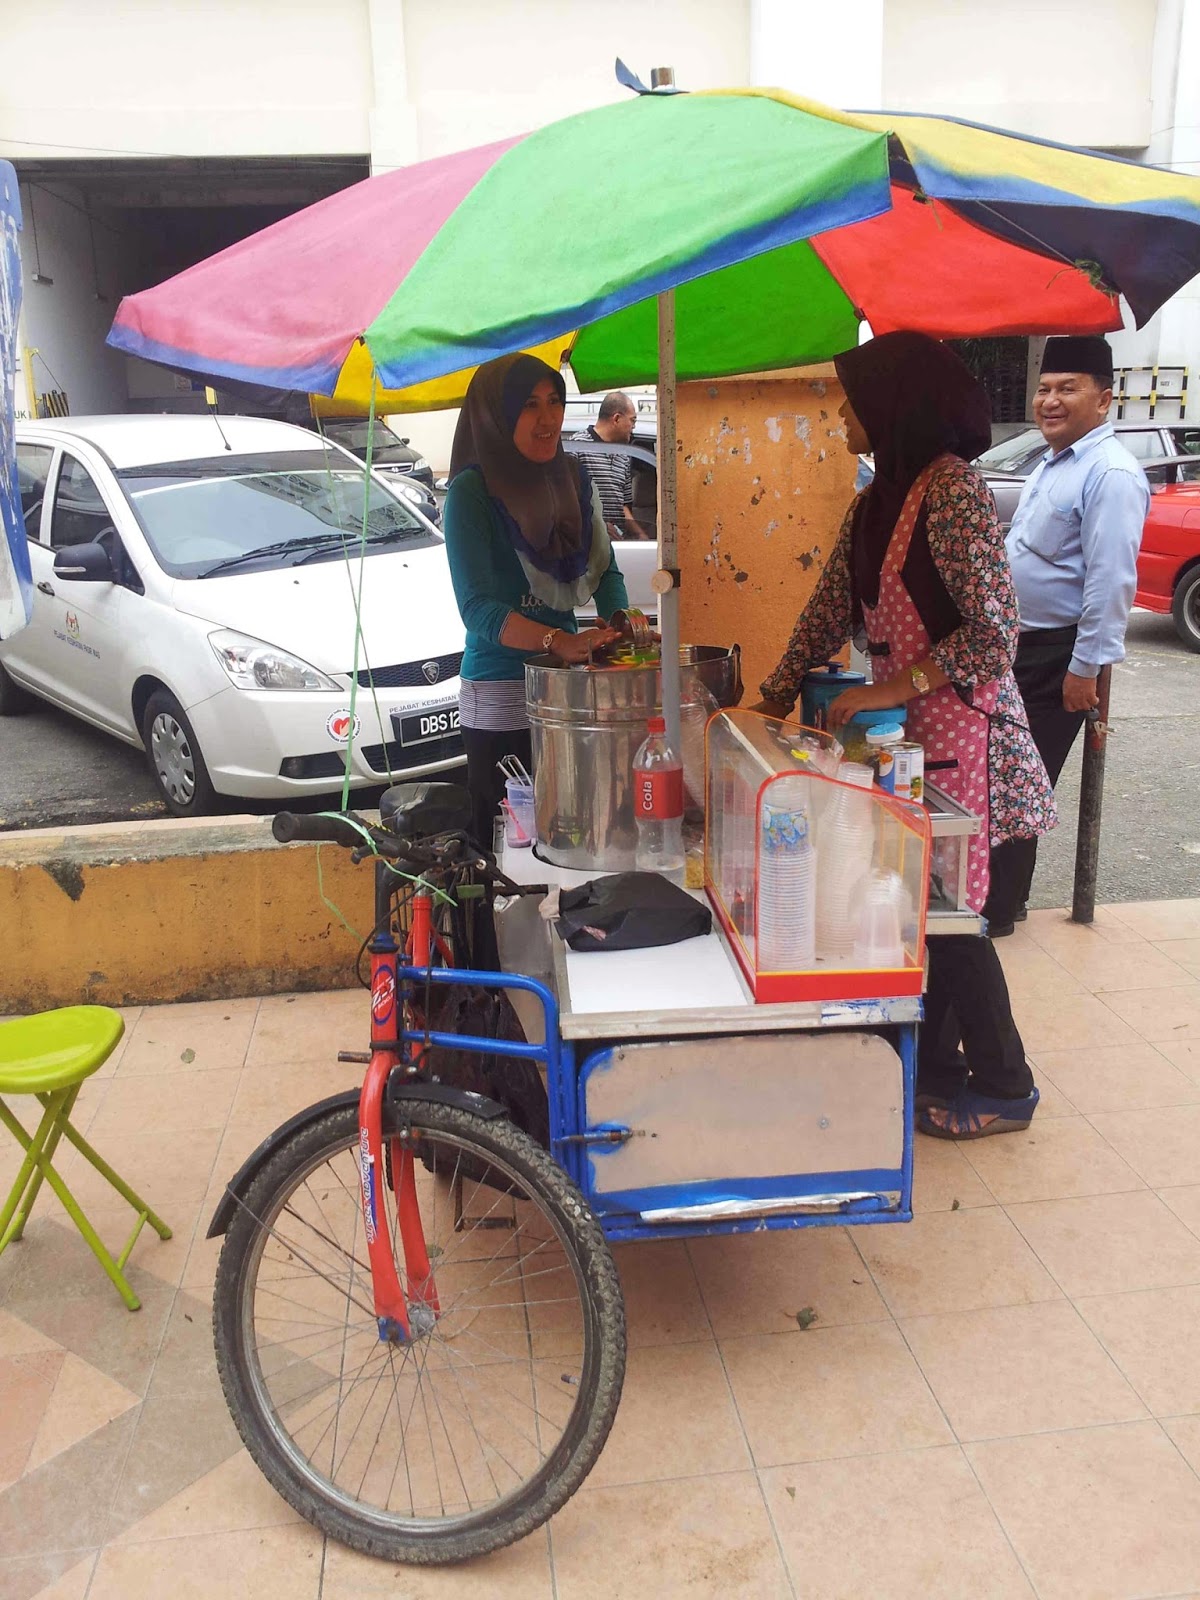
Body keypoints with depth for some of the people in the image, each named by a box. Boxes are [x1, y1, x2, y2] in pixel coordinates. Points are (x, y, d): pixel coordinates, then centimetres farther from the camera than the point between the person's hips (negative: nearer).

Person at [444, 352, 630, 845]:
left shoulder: (574, 479, 7)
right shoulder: (471, 492, -11)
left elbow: (604, 569, 13)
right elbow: (477, 608, -18)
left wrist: (621, 621, -8)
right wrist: (557, 641, -33)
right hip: (499, 697, -5)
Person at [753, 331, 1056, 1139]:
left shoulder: (953, 489, -16)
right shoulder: (875, 503, 11)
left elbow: (994, 632, -20)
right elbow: (828, 615, 15)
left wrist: (890, 688, -22)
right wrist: (774, 700, 11)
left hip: (956, 730, -8)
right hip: (901, 728, 8)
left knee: (948, 911, 0)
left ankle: (1003, 1087, 19)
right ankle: (934, 1065, 29)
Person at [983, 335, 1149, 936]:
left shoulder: (1111, 474, -18)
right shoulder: (1052, 463, 12)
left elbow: (1111, 580, -22)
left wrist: (1085, 667, -23)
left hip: (1059, 655, -9)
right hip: (1021, 643, 9)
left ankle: (996, 910, 12)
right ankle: (1000, 894, 31)